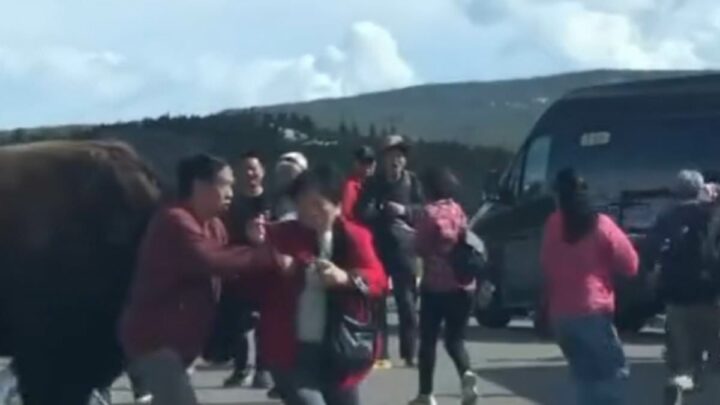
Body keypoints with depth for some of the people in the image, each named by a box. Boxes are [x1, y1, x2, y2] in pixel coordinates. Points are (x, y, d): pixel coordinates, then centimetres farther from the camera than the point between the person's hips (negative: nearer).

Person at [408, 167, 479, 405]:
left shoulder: (430, 213, -9)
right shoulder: (458, 211, 10)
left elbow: (421, 247, -6)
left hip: (436, 285, -5)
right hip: (463, 285, 5)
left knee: (428, 340, 6)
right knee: (455, 339, 11)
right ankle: (466, 374, -17)